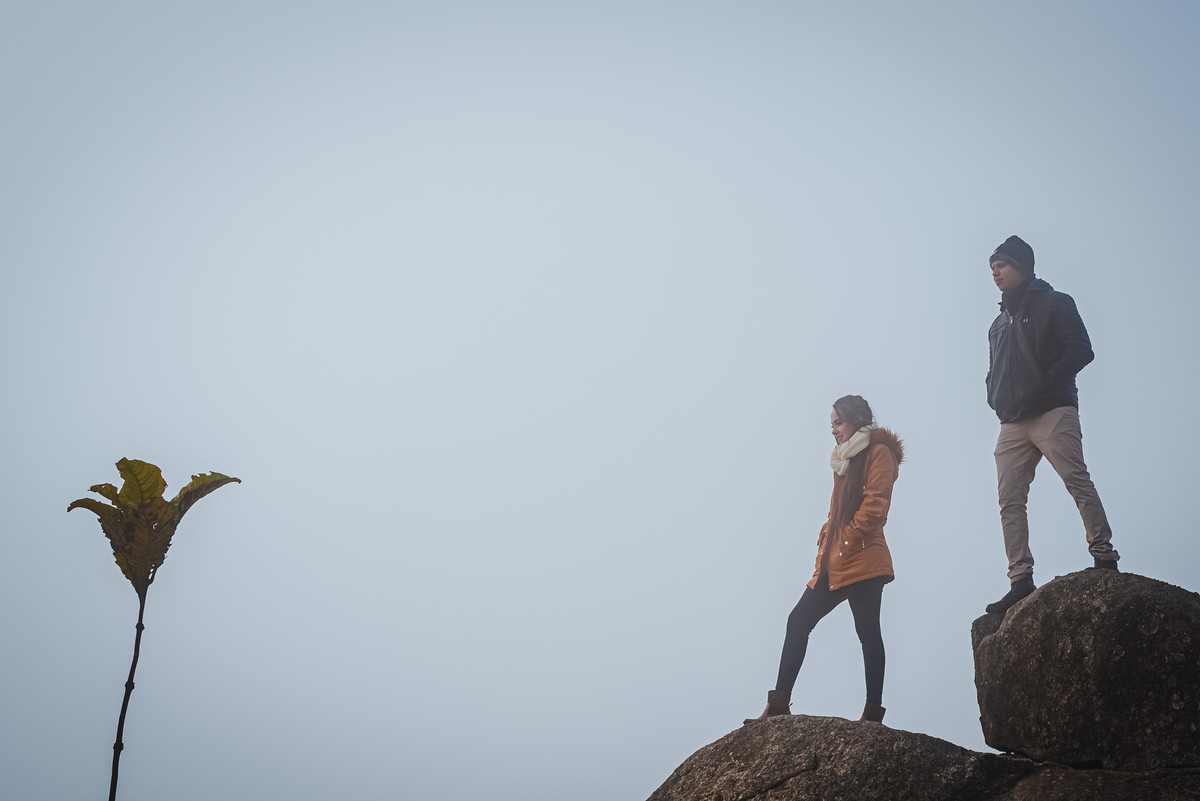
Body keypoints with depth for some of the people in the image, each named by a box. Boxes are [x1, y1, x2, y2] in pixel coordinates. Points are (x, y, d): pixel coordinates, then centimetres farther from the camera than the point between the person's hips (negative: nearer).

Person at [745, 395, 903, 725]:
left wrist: (845, 542, -14)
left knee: (867, 631, -6)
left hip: (862, 560, -9)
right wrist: (826, 544, 8)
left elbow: (873, 506, -14)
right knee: (798, 620, 3)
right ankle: (779, 704, 2)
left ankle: (873, 712, -3)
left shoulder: (879, 453, -3)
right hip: (835, 562, 9)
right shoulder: (845, 459, 25)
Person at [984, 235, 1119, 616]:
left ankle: (1104, 559, -10)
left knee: (1078, 481, -14)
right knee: (1009, 500, -3)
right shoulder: (999, 322, 25)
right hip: (1012, 423, 6)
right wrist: (995, 398, 8)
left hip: (1052, 412, -6)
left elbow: (1080, 350, -6)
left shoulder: (1054, 304, 6)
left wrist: (1045, 383, -13)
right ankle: (1021, 581, -6)